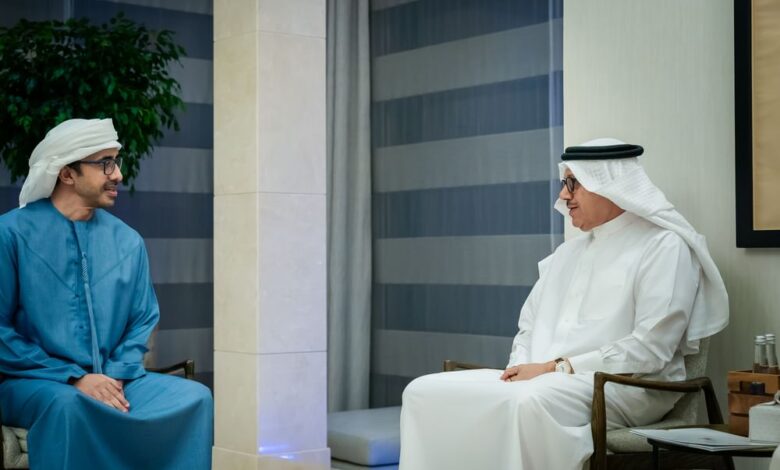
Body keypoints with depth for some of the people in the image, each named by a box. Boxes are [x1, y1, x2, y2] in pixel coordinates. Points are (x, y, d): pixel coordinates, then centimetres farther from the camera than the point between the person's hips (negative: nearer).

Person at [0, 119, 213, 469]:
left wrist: (116, 375, -8)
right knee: (69, 405, -37)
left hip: (112, 379, 4)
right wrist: (74, 379, -15)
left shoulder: (128, 241, 9)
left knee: (194, 397, -19)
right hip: (33, 383, -4)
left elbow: (143, 322, 12)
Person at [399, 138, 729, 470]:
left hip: (623, 387, -7)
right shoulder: (567, 253, 22)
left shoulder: (663, 247, -3)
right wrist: (521, 370, -2)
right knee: (425, 391, -12)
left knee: (533, 402, -41)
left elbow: (650, 349, -13)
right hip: (543, 382, 7)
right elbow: (528, 327, 21)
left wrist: (559, 368, -15)